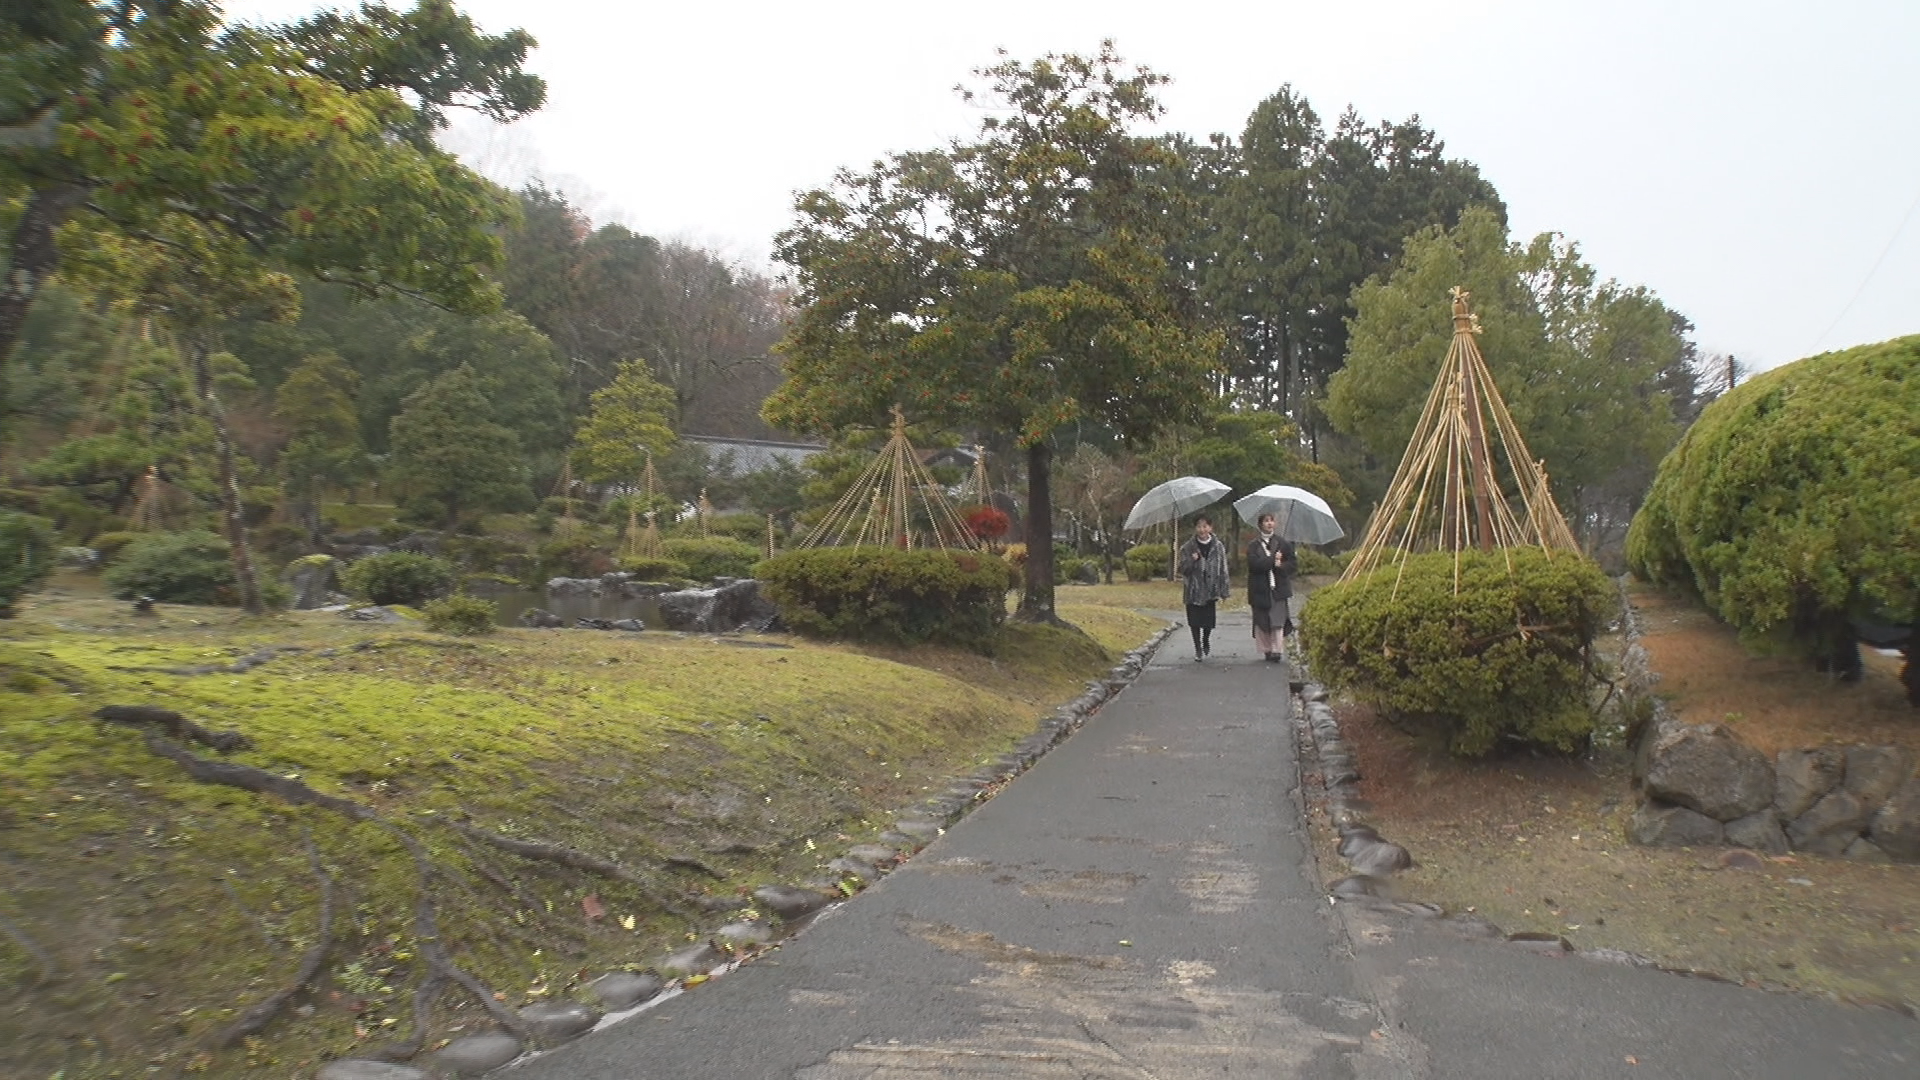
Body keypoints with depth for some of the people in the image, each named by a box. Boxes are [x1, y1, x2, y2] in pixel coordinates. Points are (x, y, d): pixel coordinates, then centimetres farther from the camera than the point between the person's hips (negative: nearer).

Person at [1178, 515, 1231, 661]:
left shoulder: (1218, 547, 1)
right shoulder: (1187, 548, 0)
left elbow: (1223, 570, 3)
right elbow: (1183, 570, 0)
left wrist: (1223, 592, 0)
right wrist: (1192, 561, -20)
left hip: (1211, 591, 0)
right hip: (1193, 591, 0)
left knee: (1208, 621, 1)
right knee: (1194, 621, 2)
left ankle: (1206, 641, 32)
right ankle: (1198, 649, 18)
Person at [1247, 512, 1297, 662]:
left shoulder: (1283, 542, 7)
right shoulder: (1253, 544, 3)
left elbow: (1294, 562, 5)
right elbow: (1253, 564, -11)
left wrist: (1281, 566, -12)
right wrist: (1272, 560, -14)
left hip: (1279, 587, 0)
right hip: (1260, 589, 0)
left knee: (1277, 622, -6)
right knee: (1261, 621, 4)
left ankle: (1276, 651, -4)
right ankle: (1266, 650, 14)